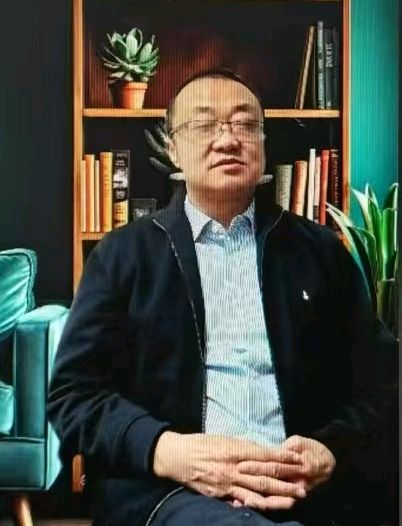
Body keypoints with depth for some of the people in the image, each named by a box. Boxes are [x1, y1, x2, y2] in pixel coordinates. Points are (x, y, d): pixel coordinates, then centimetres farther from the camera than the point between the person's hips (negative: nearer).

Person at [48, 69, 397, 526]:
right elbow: (74, 391, 5)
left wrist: (330, 451, -10)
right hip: (162, 487, -2)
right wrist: (166, 451, -15)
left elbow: (377, 382, 13)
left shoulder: (321, 250, 15)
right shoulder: (123, 253, 11)